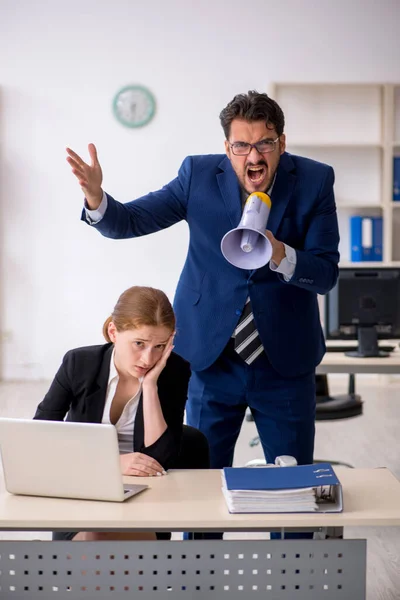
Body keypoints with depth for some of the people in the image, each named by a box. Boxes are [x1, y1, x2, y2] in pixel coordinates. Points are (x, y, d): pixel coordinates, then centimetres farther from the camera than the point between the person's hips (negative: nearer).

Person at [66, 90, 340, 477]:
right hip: (212, 355, 0)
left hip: (285, 358, 0)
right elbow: (130, 221, -5)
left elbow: (326, 274, -10)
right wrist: (95, 196, -26)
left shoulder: (314, 181, -7)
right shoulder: (200, 174, -6)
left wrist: (279, 254, -29)